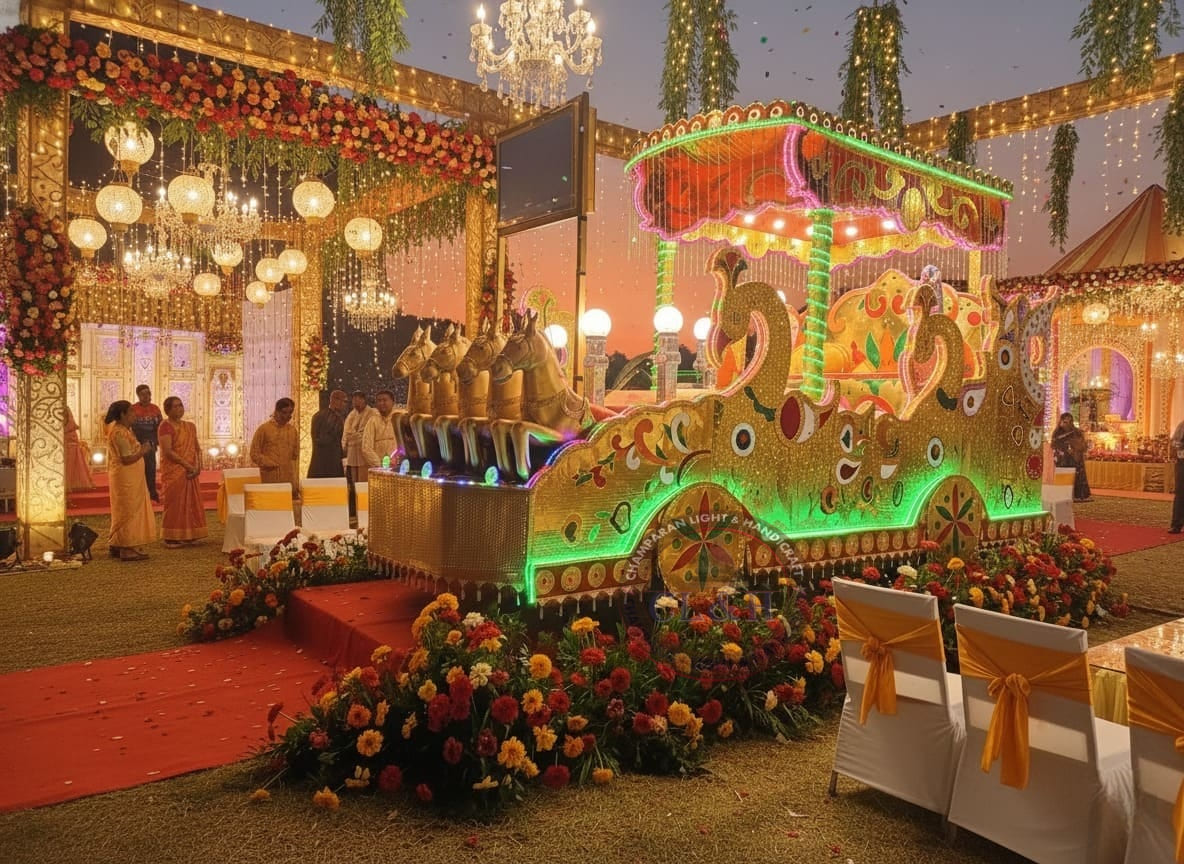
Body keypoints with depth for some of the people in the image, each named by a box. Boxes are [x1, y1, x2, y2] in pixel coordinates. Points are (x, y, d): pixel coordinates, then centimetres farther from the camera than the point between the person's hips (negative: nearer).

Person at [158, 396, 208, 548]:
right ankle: (171, 538, 4)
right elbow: (168, 451, -17)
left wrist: (198, 466, -5)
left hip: (190, 472, 7)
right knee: (174, 503, -3)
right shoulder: (165, 426, -9)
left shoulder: (190, 426, 13)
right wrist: (188, 466, -17)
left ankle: (187, 535, 17)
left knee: (191, 502, 8)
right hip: (173, 471, -7)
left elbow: (197, 448, 12)